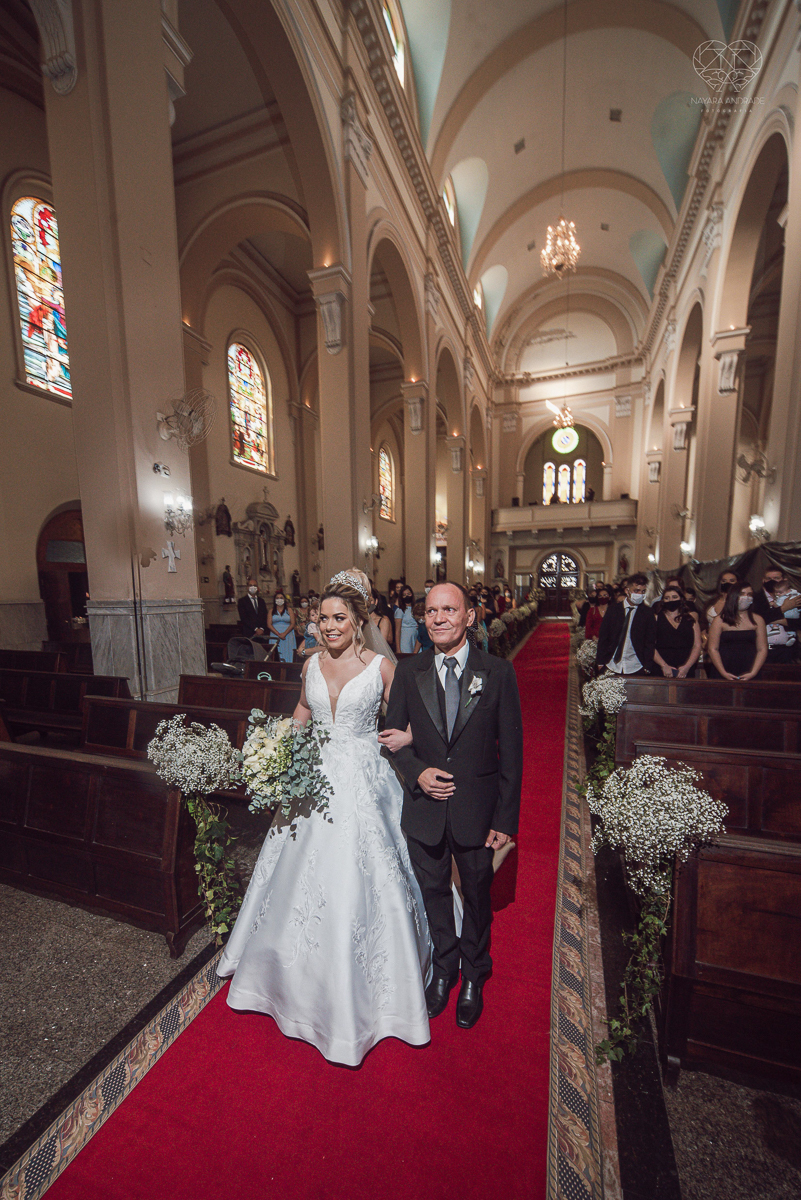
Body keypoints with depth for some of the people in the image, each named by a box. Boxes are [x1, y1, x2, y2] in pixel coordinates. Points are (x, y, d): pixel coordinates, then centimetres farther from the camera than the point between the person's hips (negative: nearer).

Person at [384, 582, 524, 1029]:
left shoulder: (498, 672, -11)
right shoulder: (409, 671, -6)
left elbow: (511, 749, -8)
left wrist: (506, 818, -7)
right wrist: (417, 772, -14)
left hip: (477, 809, -1)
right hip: (425, 808, 2)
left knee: (477, 895, 21)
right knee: (434, 891, 22)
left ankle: (473, 977, 51)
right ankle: (444, 968, 52)